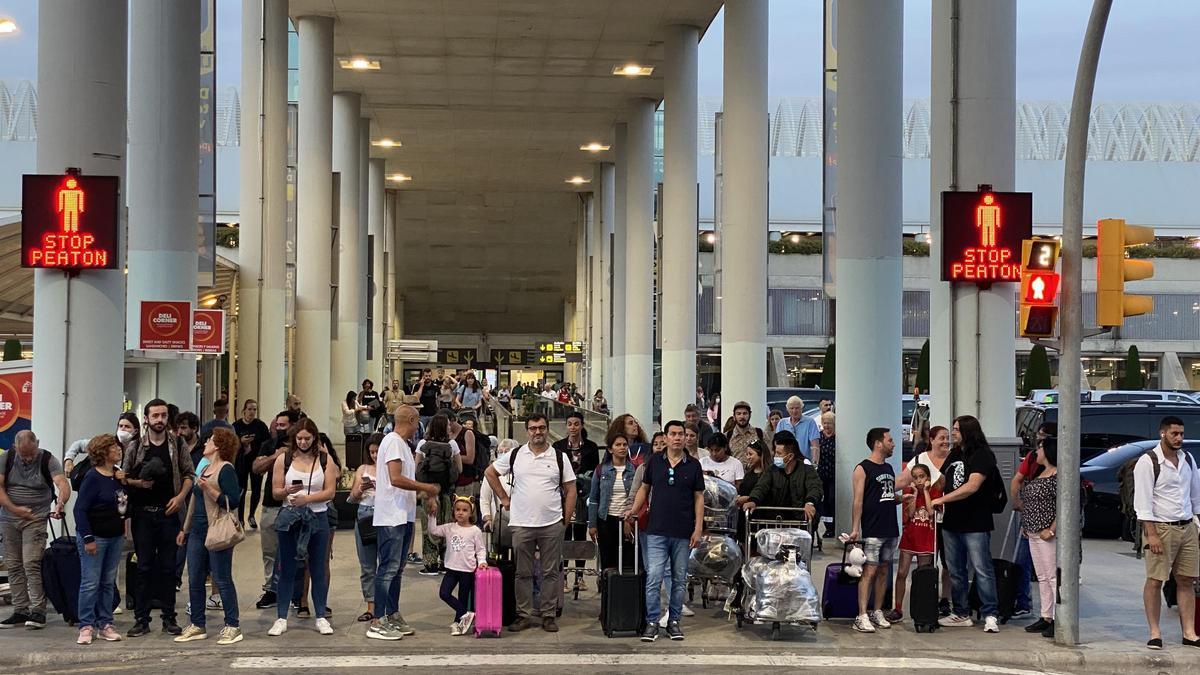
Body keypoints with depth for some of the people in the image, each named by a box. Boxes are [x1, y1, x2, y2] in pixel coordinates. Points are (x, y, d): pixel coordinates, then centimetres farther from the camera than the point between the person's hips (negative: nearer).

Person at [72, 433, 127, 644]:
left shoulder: (118, 474, 8)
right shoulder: (93, 477, -13)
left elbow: (125, 503, 22)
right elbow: (80, 509, -15)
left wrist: (126, 482, 4)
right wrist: (88, 538, -19)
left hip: (116, 536, 7)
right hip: (95, 537, -7)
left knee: (109, 583, 10)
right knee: (90, 583, -4)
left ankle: (104, 624, 17)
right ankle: (86, 627, 3)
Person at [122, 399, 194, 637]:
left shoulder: (177, 445, 4)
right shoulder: (135, 447, 3)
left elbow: (189, 474, 6)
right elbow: (123, 477, 7)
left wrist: (180, 496, -8)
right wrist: (138, 483, -13)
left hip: (169, 512, 0)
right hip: (142, 513, 0)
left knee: (168, 567, 5)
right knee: (144, 567, 3)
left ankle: (169, 618, 12)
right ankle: (141, 619, 9)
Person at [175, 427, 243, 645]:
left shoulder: (226, 469, -10)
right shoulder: (204, 468, 18)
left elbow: (232, 501, -18)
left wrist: (209, 489, -23)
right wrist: (185, 529, 25)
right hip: (197, 532, 9)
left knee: (222, 580, -4)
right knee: (194, 580, 9)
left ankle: (232, 627, 3)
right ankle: (198, 626, 18)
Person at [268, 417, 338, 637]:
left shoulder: (325, 461, 2)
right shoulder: (284, 459, 3)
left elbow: (330, 492, -5)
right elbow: (275, 491, 1)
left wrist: (307, 498, -19)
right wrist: (288, 491, -21)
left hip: (317, 518, 0)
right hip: (290, 518, 0)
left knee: (318, 569, 5)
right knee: (286, 569, 4)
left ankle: (321, 617, 13)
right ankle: (281, 618, 8)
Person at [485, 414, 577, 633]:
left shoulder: (559, 458, 3)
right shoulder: (514, 456, 4)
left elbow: (570, 490, 5)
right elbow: (490, 472, 15)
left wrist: (566, 520, -1)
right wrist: (504, 498, 8)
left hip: (552, 524, 0)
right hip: (521, 524, 1)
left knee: (551, 572, 4)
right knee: (523, 573, 6)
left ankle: (549, 615, 12)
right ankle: (523, 615, 14)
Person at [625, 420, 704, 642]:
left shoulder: (693, 465, 3)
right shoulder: (654, 461, 4)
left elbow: (699, 498, 4)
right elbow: (644, 488, 13)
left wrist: (698, 529, -3)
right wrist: (634, 509, -2)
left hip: (683, 533, 1)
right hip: (657, 532, -1)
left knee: (679, 580, 8)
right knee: (653, 578, -7)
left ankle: (674, 621, 18)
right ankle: (652, 622, 0)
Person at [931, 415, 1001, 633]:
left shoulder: (983, 455, -10)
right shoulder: (954, 455, 15)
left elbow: (972, 486, -21)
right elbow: (944, 481, 26)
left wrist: (942, 499, -20)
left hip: (975, 524, -8)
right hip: (951, 522, 8)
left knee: (982, 570, -6)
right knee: (955, 571, 12)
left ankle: (990, 615, -1)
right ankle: (961, 614, 21)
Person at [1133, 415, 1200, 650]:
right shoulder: (1148, 462, -9)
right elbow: (1143, 501, -13)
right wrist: (1151, 534, -17)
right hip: (1161, 527, -6)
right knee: (1155, 581, -3)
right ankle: (1155, 633, 4)